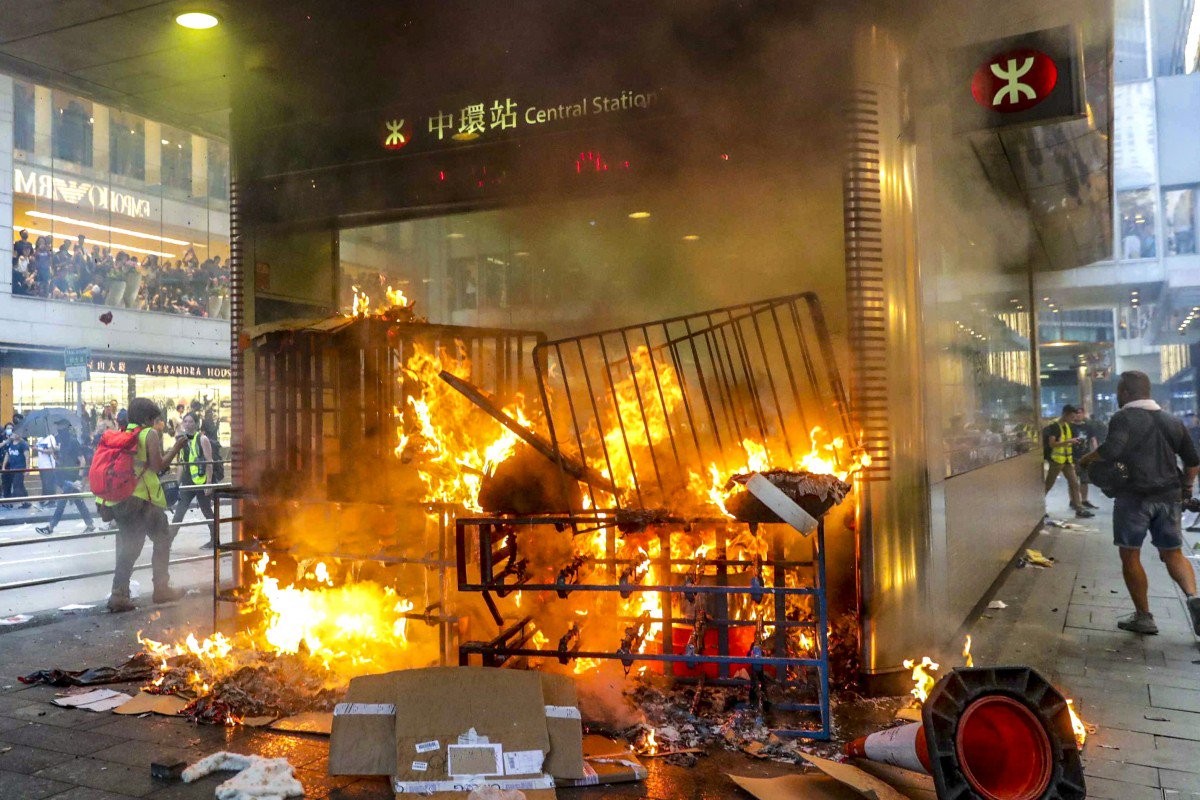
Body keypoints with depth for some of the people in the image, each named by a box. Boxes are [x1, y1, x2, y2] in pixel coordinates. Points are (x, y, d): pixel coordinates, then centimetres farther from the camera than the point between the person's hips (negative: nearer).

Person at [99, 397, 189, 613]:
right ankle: (161, 589, 10)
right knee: (163, 539, 9)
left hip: (119, 499, 7)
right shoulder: (150, 434, -5)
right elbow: (158, 465, -12)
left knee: (128, 545, 10)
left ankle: (119, 595, 3)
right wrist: (176, 448, -2)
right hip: (141, 498, -7)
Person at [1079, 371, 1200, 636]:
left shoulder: (1124, 418, -7)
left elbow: (1113, 449, -25)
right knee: (1173, 553, 15)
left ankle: (1144, 616, 9)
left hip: (1135, 497, -5)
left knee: (1130, 556, 6)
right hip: (1169, 496, 5)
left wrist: (1087, 459, -8)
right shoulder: (1172, 422, 12)